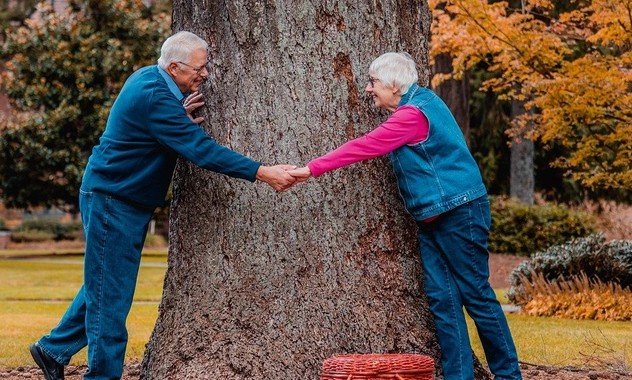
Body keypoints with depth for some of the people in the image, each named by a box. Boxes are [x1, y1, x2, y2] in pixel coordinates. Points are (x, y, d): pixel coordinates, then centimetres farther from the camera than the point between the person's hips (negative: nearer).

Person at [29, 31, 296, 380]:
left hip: (123, 202, 10)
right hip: (112, 202, -10)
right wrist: (261, 173, -31)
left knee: (104, 285, 18)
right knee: (110, 291, -3)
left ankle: (54, 349, 28)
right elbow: (201, 150, -30)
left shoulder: (148, 78, 6)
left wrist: (180, 120, -2)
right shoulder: (154, 96, -25)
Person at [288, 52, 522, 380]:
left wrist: (312, 169, -15)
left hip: (459, 213, -10)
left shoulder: (412, 114, -17)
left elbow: (364, 147, -19)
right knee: (442, 297, 5)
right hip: (432, 217, 10)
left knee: (476, 294, -4)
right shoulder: (420, 102, 13)